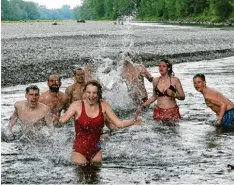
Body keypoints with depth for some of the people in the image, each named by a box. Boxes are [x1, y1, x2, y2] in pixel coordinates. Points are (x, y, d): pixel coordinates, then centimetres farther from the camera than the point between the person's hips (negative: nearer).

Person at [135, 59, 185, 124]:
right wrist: (142, 106, 13)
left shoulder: (175, 80, -3)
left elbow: (182, 96, 0)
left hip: (172, 112, -2)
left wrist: (173, 94, -19)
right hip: (159, 112, 2)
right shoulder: (155, 80, 6)